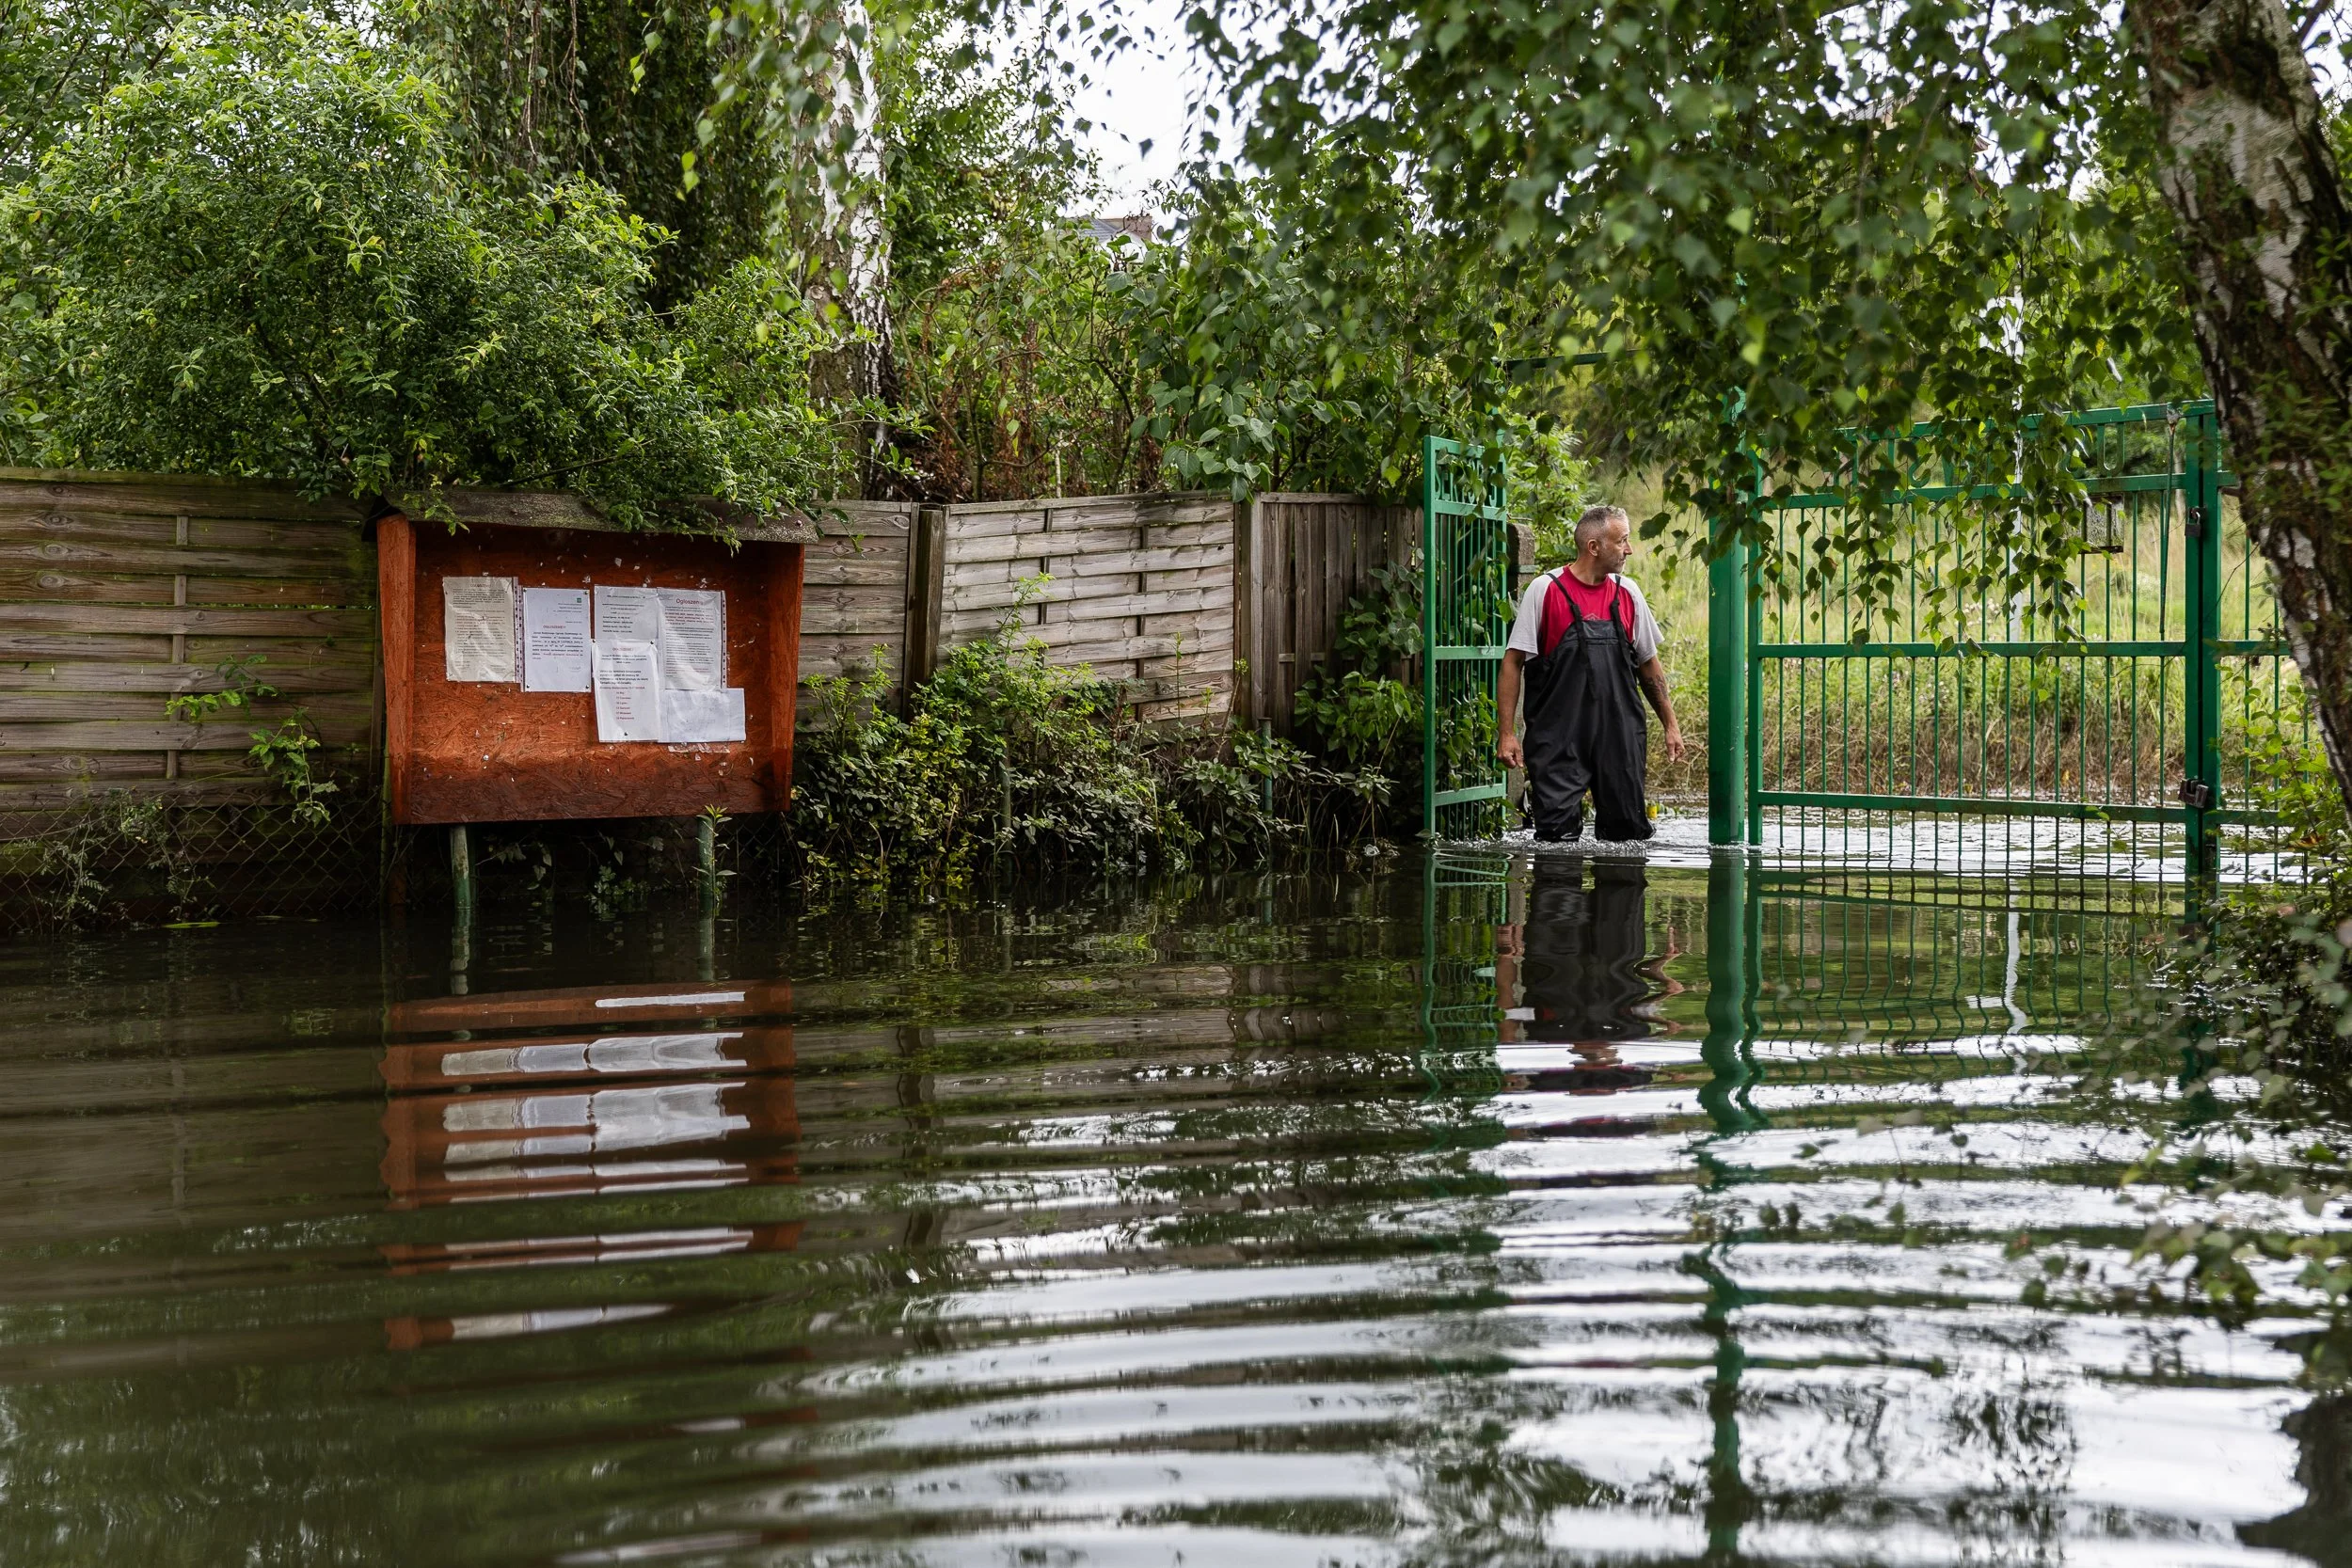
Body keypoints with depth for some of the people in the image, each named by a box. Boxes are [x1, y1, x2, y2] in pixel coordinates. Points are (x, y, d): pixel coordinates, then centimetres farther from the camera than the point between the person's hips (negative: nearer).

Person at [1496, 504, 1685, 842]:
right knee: (1559, 839, -7)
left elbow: (1649, 664, 18)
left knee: (1628, 834, 5)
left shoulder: (1628, 593, 9)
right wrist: (1506, 733, -9)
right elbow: (1513, 661, -4)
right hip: (1558, 744, -4)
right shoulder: (1545, 591, -4)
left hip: (1620, 742, 4)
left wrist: (1670, 725, 16)